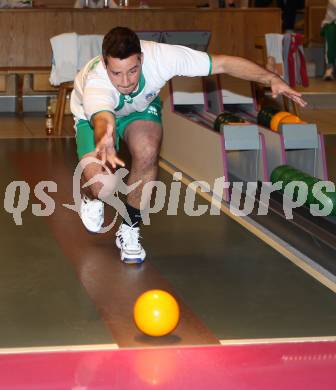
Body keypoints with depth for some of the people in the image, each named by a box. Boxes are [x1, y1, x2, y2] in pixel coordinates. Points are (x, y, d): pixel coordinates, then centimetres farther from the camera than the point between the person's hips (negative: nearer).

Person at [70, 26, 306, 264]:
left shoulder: (160, 57, -38)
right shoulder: (94, 82, -44)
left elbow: (224, 63, -31)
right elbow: (103, 122, -63)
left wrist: (272, 79, -42)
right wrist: (106, 143, -88)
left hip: (141, 109, 2)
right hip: (94, 116, -2)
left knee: (147, 154, -30)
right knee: (100, 186, -23)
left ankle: (129, 229, -7)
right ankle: (92, 199, 18)